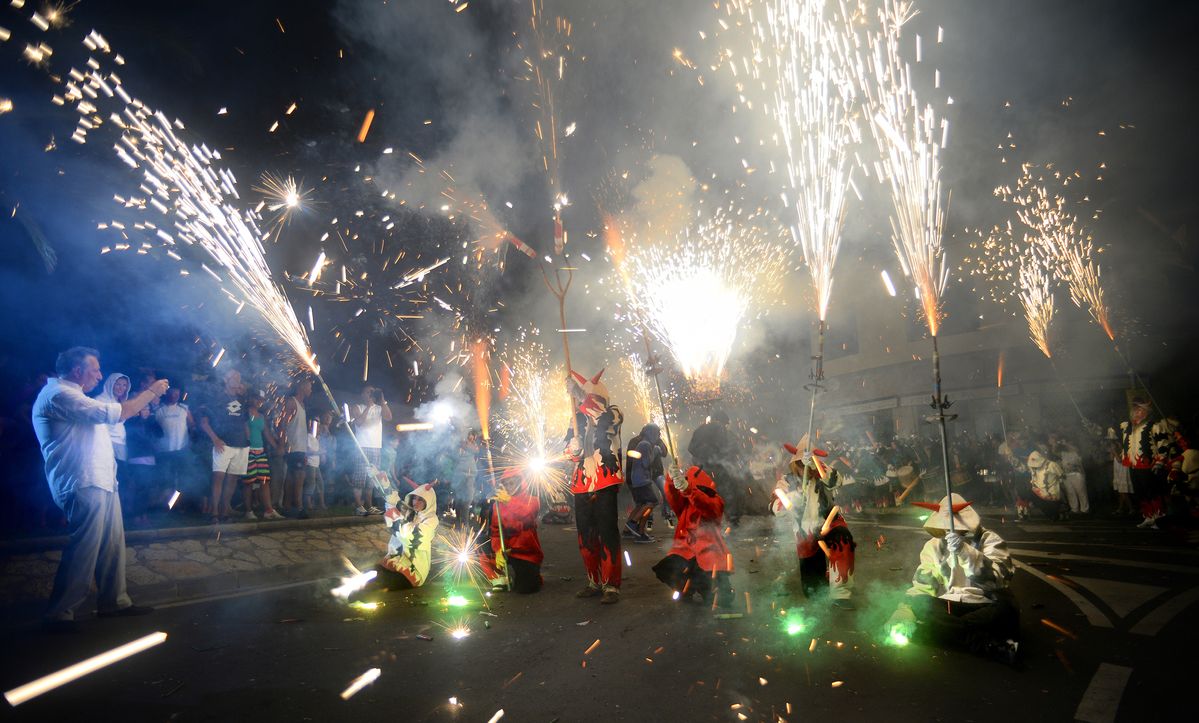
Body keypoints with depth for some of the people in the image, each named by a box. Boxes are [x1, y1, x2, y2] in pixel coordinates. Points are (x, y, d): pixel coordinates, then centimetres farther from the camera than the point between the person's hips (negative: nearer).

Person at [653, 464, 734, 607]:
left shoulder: (716, 502, -1)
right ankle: (689, 586, 5)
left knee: (722, 599, -14)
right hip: (687, 549, 4)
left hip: (709, 551, -3)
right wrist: (672, 480, -34)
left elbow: (705, 504, -25)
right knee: (666, 569, -27)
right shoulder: (684, 502, 11)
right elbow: (672, 497, -11)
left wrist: (687, 489, -44)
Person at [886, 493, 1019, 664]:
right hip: (947, 606, 3)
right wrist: (905, 609, -21)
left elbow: (996, 577, -22)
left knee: (1006, 612, -36)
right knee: (917, 606, -29)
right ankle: (990, 644, -33)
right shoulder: (934, 545, 5)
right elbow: (922, 583, -2)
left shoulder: (990, 541, -3)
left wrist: (965, 551, -38)